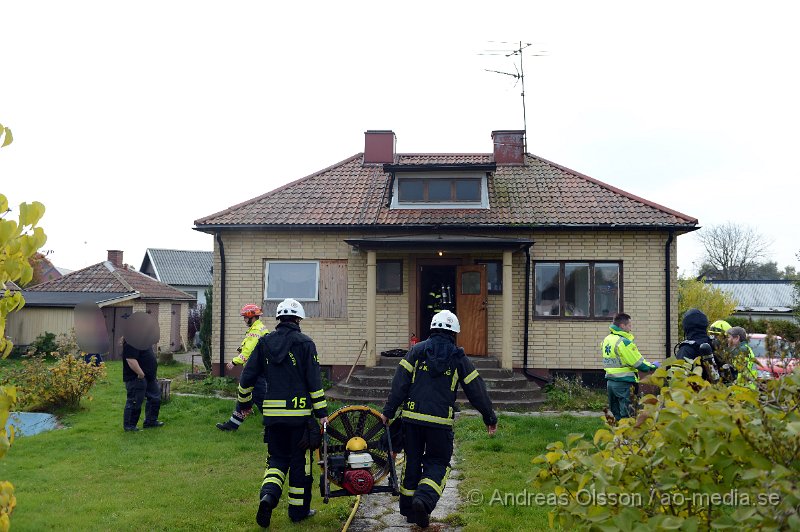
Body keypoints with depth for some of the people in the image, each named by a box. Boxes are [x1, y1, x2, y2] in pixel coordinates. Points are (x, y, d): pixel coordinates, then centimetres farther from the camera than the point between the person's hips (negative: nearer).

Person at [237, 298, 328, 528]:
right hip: (299, 413, -3)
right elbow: (314, 382, -8)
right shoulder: (305, 343, -5)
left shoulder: (264, 342, 6)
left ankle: (268, 494, -10)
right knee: (300, 461, 10)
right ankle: (299, 509, 18)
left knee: (277, 458, 15)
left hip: (272, 413, 3)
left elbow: (247, 377, 8)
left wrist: (245, 402, 23)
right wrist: (322, 413, -4)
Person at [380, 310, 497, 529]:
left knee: (412, 461, 15)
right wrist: (490, 417, 16)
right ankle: (424, 500, -14)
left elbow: (400, 382, -1)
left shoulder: (417, 350, 5)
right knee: (438, 463, 10)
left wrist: (388, 410, 2)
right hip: (440, 422, -2)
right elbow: (476, 390, 7)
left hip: (412, 416, 2)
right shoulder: (458, 358, 4)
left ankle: (408, 508, 23)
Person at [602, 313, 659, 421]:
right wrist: (653, 366, 4)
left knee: (617, 416, 15)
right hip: (624, 384, -8)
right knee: (627, 418, -3)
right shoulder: (624, 342, -17)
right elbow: (639, 364, -14)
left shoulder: (606, 340, 10)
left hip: (610, 382, 8)